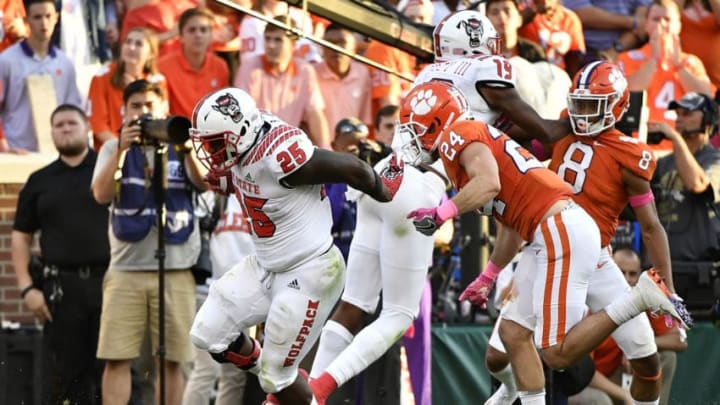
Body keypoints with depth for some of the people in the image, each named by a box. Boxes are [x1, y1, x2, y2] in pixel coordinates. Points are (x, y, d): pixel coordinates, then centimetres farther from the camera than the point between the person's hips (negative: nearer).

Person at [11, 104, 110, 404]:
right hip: (62, 286, 2)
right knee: (62, 371, 1)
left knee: (110, 368, 0)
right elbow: (20, 236, 14)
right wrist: (27, 288, 2)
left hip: (108, 279, -2)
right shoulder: (40, 182, 13)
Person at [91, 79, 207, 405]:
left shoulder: (179, 148, 10)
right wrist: (122, 150, -15)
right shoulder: (114, 149, 10)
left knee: (172, 360, 1)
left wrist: (185, 150, -22)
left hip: (176, 269, 0)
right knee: (117, 359, -6)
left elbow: (203, 184, -6)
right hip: (126, 269, 0)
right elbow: (101, 195, -5)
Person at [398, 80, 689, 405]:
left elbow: (489, 183, -23)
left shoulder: (458, 135, -3)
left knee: (558, 354, -11)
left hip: (561, 232, -10)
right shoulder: (479, 140, 26)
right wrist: (487, 278, 38)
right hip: (555, 234, 10)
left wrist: (442, 213, -20)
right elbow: (511, 226, 30)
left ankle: (639, 298, -11)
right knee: (513, 332, 16)